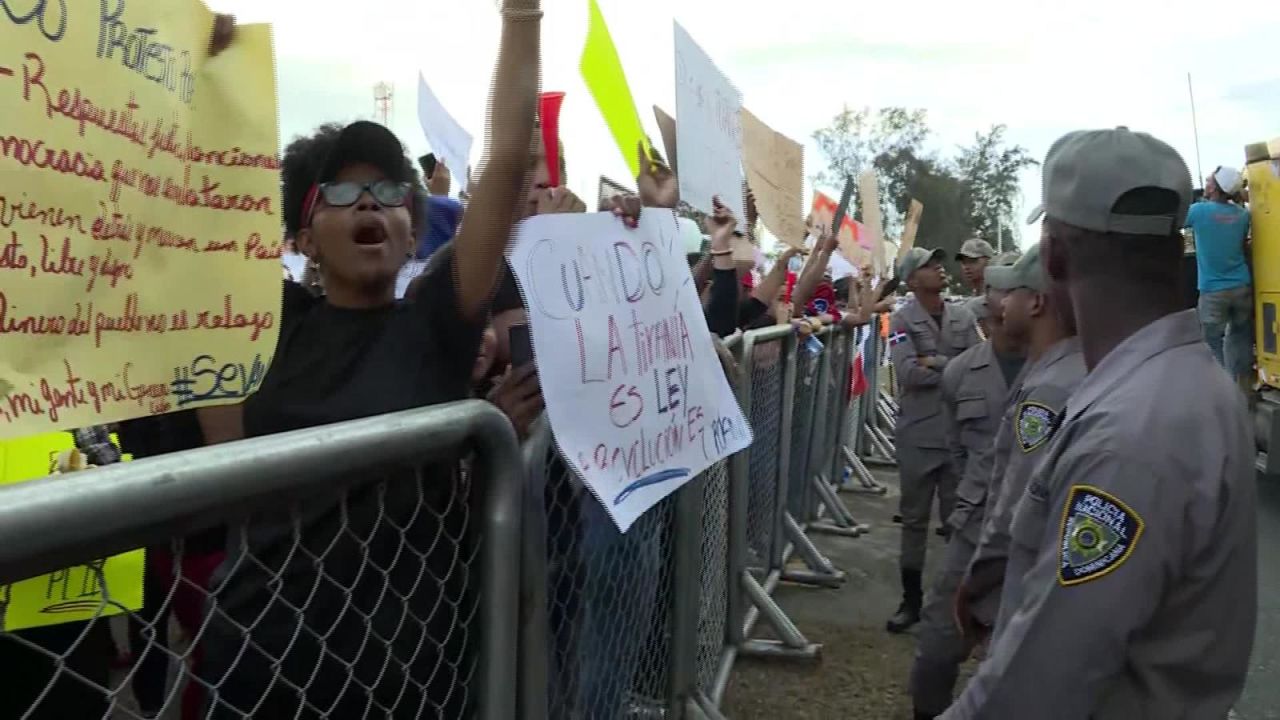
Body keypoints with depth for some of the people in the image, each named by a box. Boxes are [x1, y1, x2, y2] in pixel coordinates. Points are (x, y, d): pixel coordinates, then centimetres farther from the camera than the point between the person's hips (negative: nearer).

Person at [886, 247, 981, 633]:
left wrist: (935, 362, -13)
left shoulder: (964, 318, 5)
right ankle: (911, 599, 21)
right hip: (917, 434, -2)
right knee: (914, 519, 9)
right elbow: (909, 374, -18)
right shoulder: (902, 321, -5)